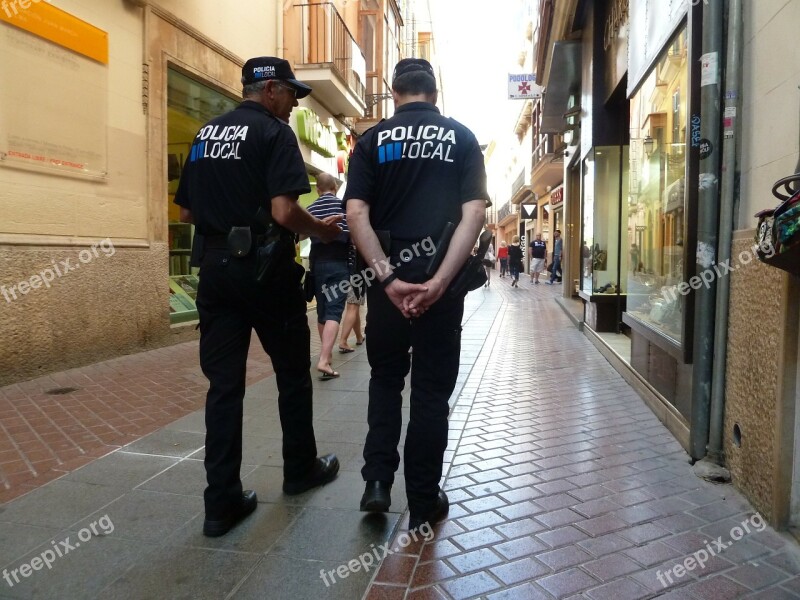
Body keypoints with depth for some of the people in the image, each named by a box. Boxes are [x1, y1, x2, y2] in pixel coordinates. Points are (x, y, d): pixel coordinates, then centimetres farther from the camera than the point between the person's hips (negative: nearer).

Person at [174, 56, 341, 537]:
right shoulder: (274, 133, -7)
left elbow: (187, 212, 14)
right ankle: (301, 469, 29)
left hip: (216, 269, 6)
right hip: (265, 270, -5)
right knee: (293, 373, 12)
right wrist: (322, 229, -3)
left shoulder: (206, 134, 14)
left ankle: (222, 502, 9)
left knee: (223, 383, 6)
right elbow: (284, 212, -20)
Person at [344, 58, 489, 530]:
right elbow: (474, 214, -8)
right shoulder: (461, 137, 5)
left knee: (386, 379, 19)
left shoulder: (373, 140, 5)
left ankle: (377, 481, 13)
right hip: (441, 281, 0)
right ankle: (424, 502, 17)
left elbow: (356, 215, -8)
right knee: (432, 389, 8)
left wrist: (387, 277, -12)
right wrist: (440, 281, -14)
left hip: (388, 279, 1)